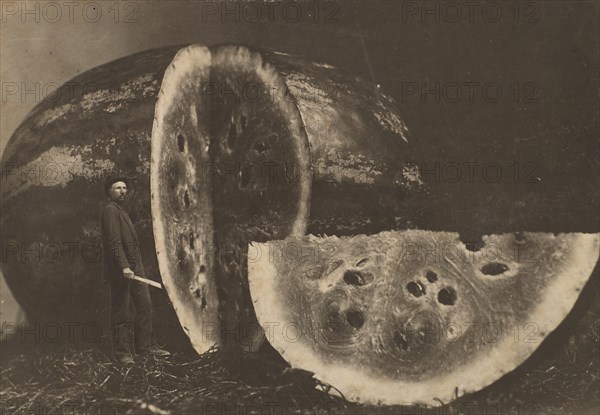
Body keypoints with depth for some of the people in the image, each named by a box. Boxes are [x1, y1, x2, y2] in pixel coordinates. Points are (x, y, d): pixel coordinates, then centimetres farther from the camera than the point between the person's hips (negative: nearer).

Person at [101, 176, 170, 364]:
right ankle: (123, 352, 8)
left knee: (145, 305, 8)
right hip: (120, 270, -9)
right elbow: (114, 242, -20)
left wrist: (137, 266, 16)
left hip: (134, 266, 9)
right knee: (122, 313, -1)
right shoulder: (110, 210, -10)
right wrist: (124, 267, -27)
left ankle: (144, 346, 15)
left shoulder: (121, 210, 21)